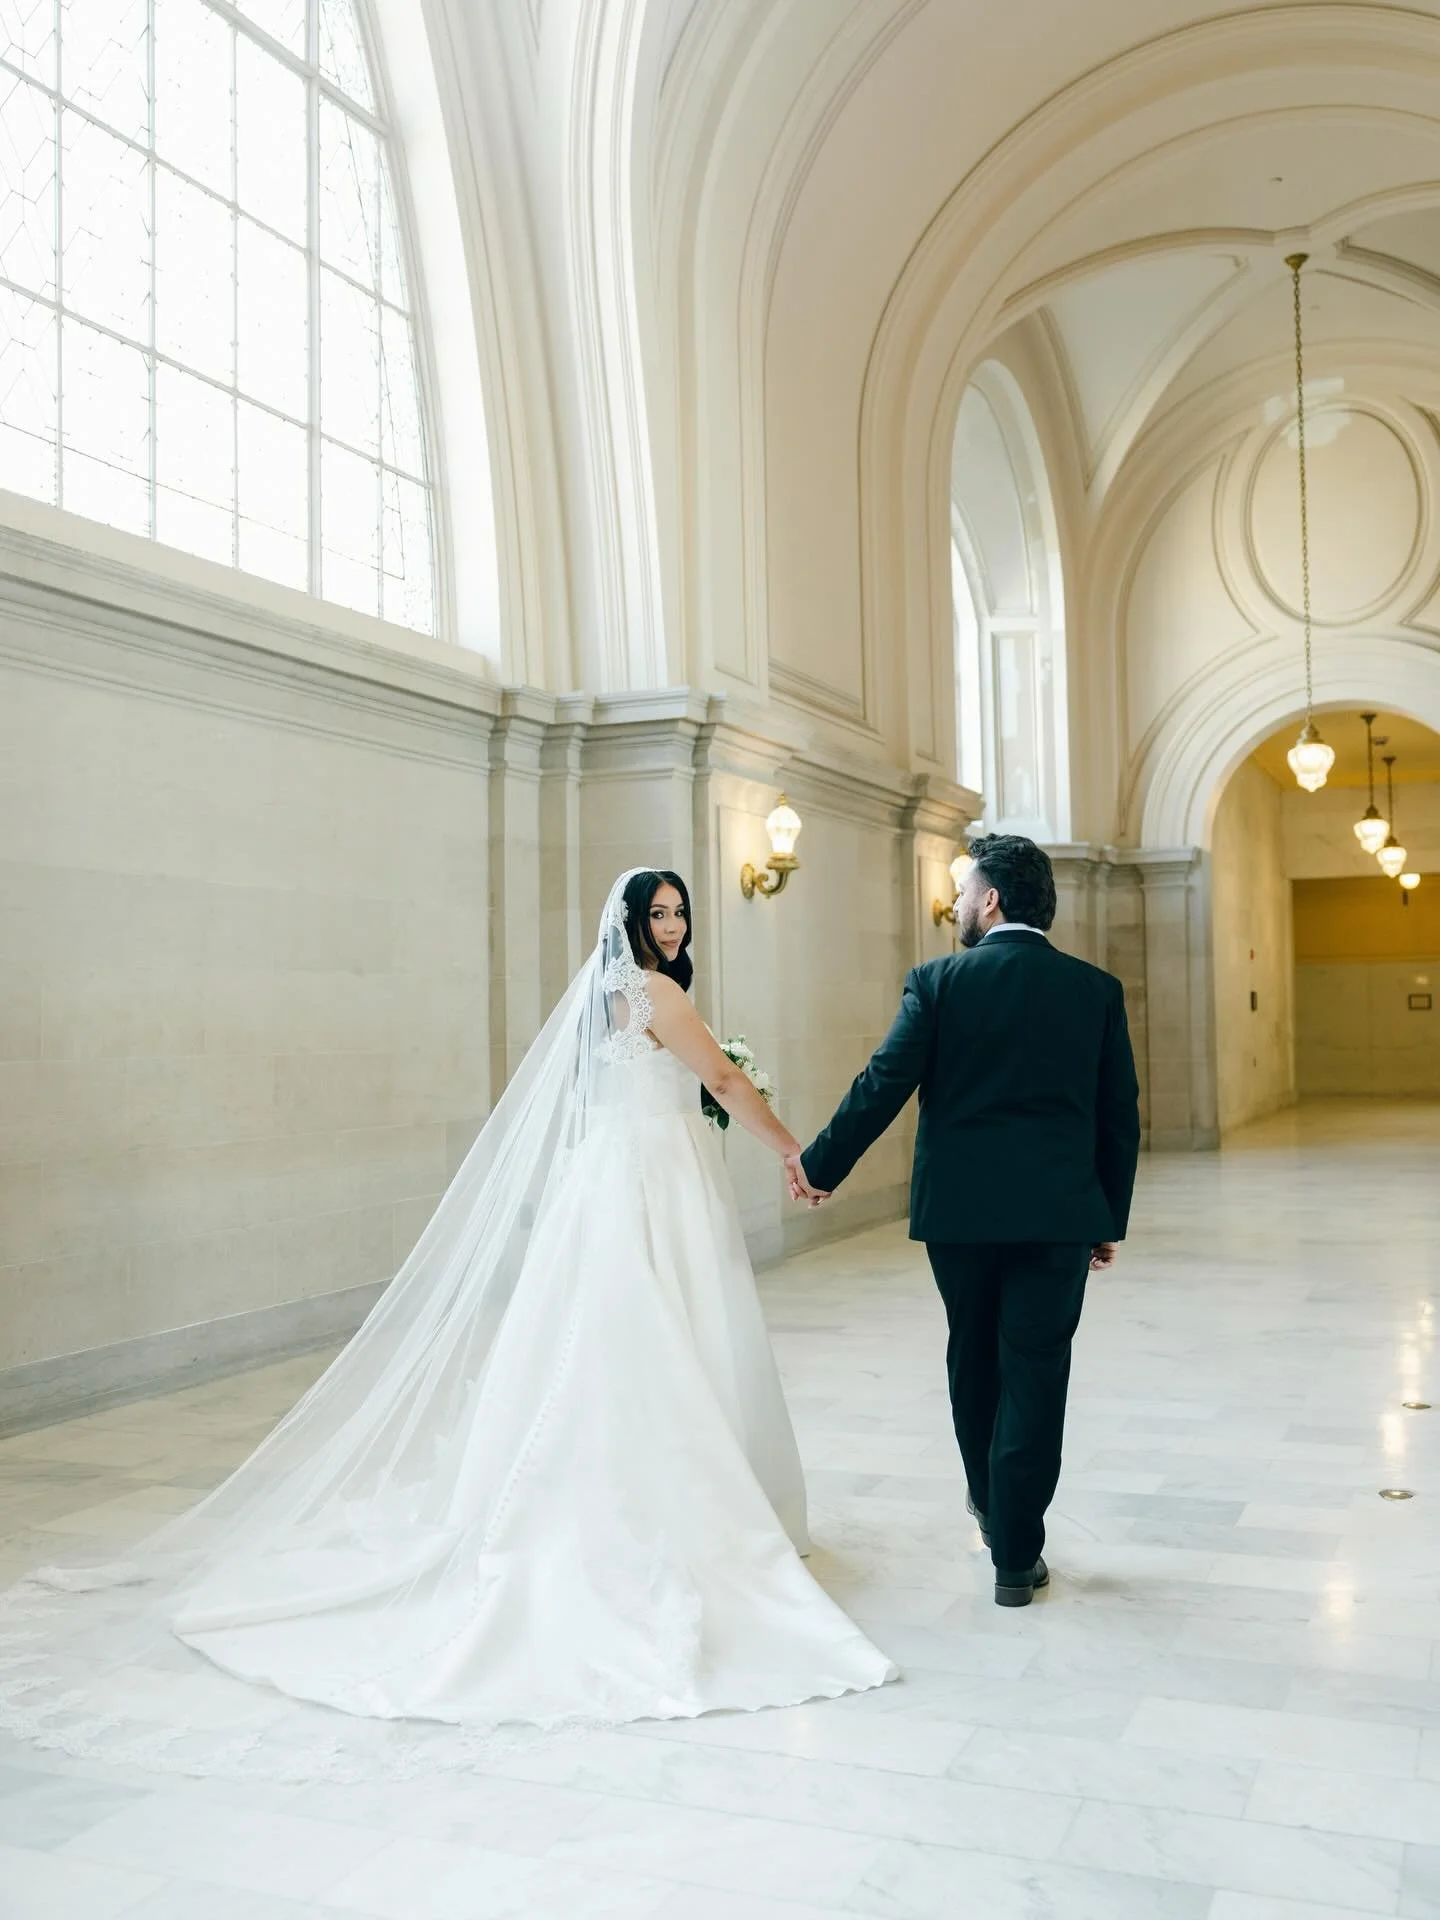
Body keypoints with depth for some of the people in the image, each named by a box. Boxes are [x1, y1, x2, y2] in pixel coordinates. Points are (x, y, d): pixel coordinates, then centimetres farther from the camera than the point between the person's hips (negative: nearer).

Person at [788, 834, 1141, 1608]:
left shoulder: (939, 982, -5)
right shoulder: (1095, 988, 2)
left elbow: (882, 1087, -7)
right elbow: (1119, 1116, 4)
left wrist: (820, 1165, 4)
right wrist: (1109, 1220, 13)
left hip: (959, 1210, 0)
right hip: (1057, 1216, 0)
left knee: (974, 1361, 20)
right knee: (1034, 1376, 5)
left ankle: (990, 1506, 38)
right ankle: (1016, 1556, 11)